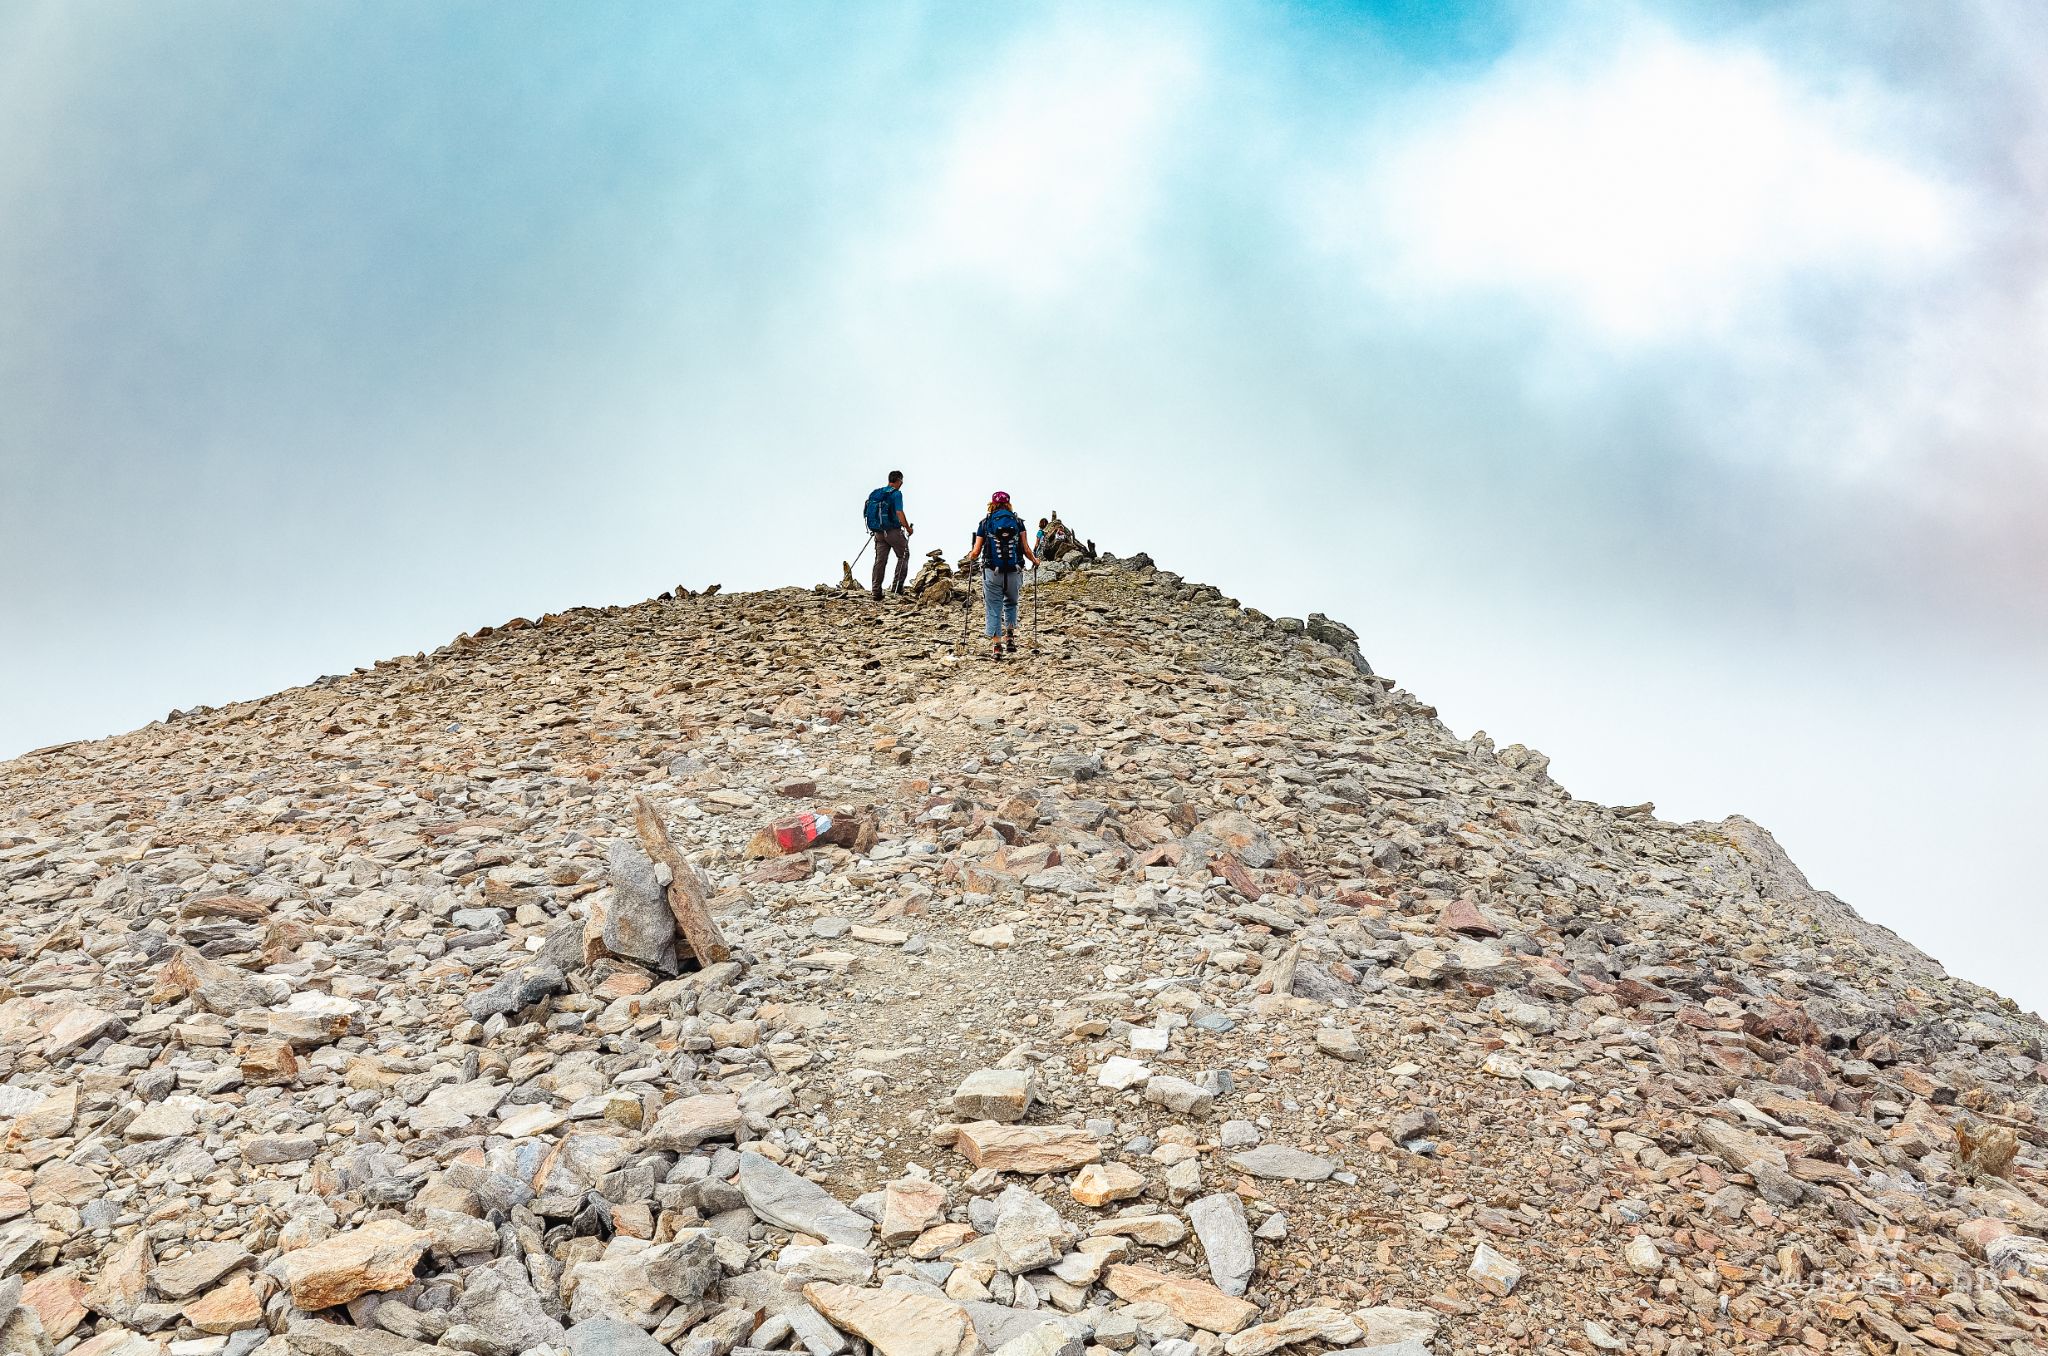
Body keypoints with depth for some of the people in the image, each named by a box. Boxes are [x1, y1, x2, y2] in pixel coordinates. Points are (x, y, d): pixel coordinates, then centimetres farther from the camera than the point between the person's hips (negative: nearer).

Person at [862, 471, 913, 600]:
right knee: (903, 556, 9)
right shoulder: (896, 494, -9)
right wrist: (908, 528, -10)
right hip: (893, 531, -6)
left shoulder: (876, 493, 12)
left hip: (879, 532, 6)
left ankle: (876, 593, 1)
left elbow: (867, 511, 16)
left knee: (880, 560, 6)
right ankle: (898, 588, -2)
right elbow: (899, 513, -19)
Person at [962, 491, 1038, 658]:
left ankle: (996, 646, -3)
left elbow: (976, 552, 1)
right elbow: (1026, 550, 1)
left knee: (994, 609, 5)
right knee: (1011, 603, 24)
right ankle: (1010, 636, 7)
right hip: (1014, 572, 1)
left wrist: (969, 559, 23)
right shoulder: (1018, 522, 6)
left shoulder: (985, 523, 4)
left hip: (992, 572, -1)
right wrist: (1034, 561, 21)